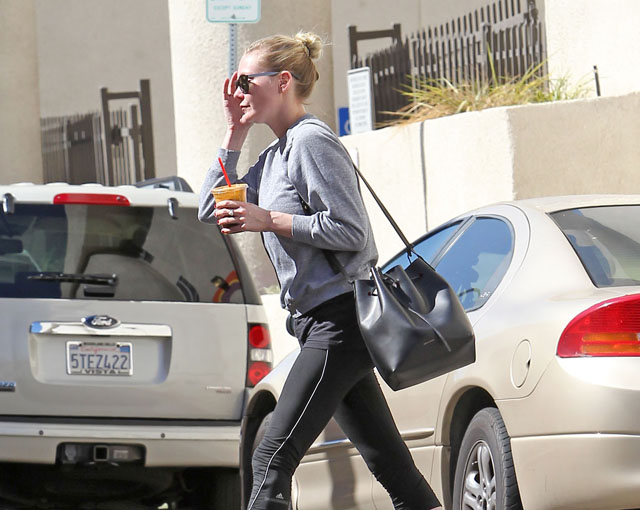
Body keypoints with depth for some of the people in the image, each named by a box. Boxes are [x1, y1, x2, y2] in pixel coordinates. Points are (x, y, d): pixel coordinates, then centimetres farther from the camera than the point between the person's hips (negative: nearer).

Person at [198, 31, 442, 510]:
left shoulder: (312, 141, -11)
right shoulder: (277, 153, 18)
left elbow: (350, 231, -17)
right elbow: (212, 210, 19)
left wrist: (269, 221, -17)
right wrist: (235, 134, 13)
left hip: (340, 317, -10)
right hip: (322, 321, 10)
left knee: (273, 457, -13)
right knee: (388, 460, 8)